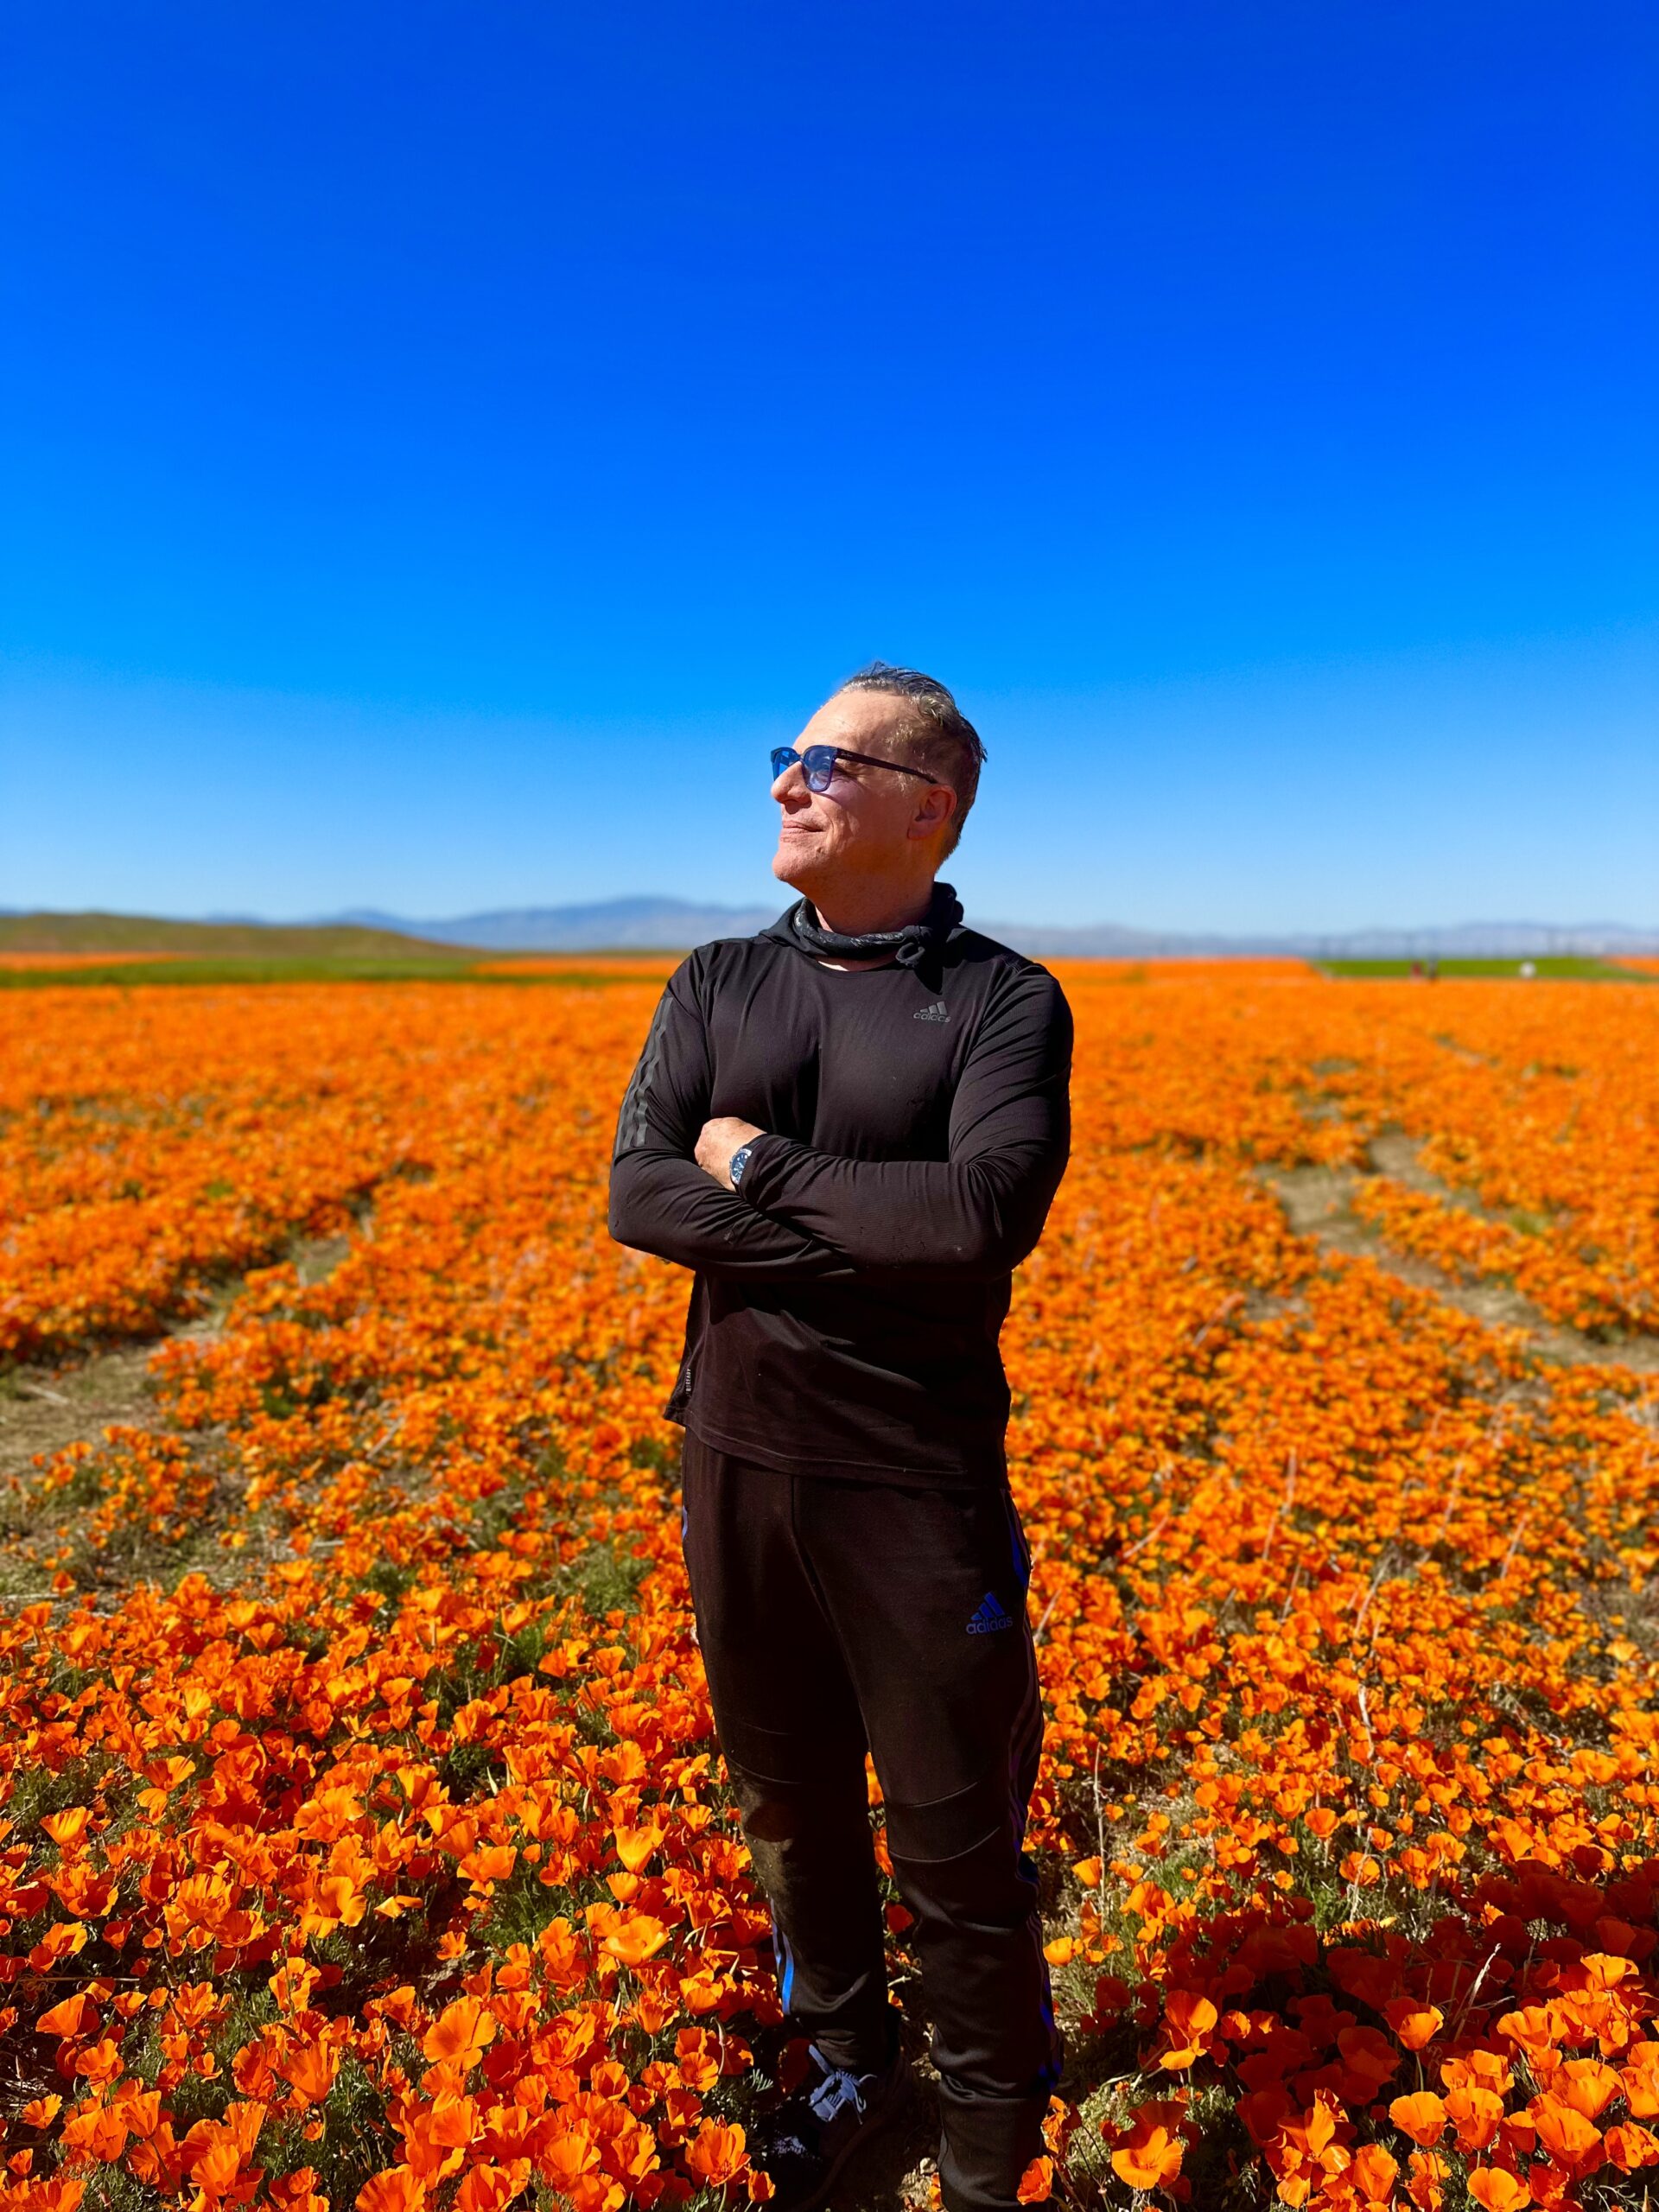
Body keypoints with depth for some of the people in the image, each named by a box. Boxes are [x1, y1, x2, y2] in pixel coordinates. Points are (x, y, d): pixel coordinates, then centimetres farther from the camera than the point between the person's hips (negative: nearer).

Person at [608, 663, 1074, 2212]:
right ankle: (845, 2060, 49)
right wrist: (879, 1230, -18)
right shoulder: (713, 988, 4)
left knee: (956, 1845, 11)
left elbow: (988, 1219, -23)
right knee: (789, 1800, 22)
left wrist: (760, 1168, -14)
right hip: (735, 1460, 4)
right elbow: (640, 1197, -9)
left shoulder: (1007, 1000, -7)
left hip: (916, 1484, -4)